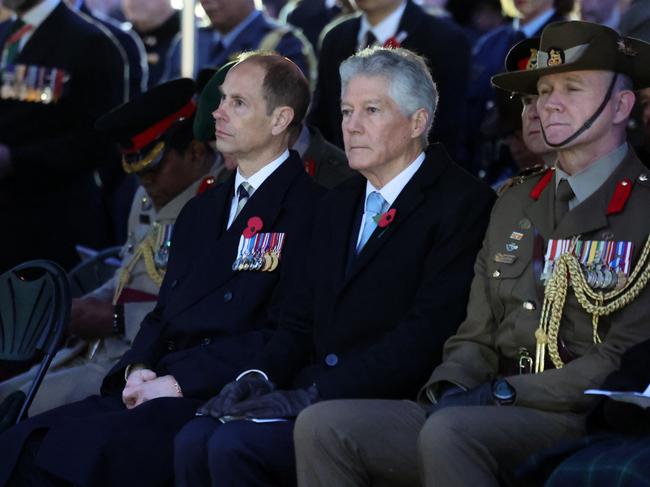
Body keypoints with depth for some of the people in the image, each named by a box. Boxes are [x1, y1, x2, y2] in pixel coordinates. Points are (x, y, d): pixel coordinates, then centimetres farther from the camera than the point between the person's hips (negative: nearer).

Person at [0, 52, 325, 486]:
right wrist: (138, 369, 1)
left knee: (93, 451, -32)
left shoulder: (309, 210, -4)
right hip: (160, 387, 8)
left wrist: (178, 381, -13)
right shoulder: (200, 211, 25)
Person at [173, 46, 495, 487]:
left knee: (234, 446, -26)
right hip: (314, 393, 7)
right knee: (194, 441, -17)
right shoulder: (339, 206, 21)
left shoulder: (463, 204, -7)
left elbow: (427, 331, -16)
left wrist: (315, 395, -20)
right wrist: (259, 376, -2)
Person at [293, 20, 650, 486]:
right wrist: (449, 388, -2)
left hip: (585, 423, -7)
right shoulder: (514, 204, 21)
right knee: (322, 426, -13)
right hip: (491, 415, 8)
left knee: (448, 432, -37)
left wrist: (508, 392, -14)